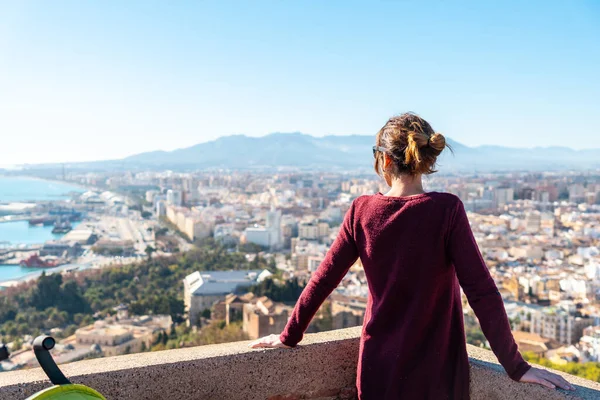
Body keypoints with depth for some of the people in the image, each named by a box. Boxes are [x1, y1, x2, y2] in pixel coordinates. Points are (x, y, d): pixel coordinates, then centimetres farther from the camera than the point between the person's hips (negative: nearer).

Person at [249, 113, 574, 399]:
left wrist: (290, 336, 9)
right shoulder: (447, 210, -15)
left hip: (379, 368, 2)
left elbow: (323, 280, -3)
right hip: (435, 369, -2)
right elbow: (481, 291, -17)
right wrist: (515, 366, -9)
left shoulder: (362, 211, -8)